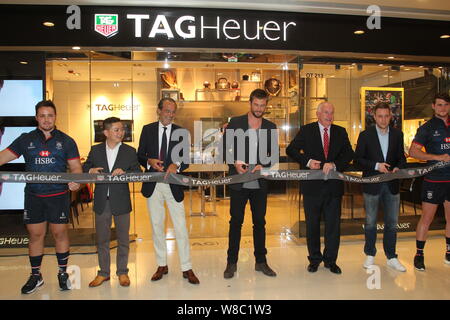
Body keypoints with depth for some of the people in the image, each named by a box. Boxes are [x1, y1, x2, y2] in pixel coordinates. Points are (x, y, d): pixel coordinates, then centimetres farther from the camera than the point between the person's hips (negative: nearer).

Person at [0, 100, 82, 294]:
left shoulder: (66, 141, 4)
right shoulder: (25, 140, 7)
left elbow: (76, 167, 1)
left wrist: (75, 180, -19)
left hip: (59, 196, -1)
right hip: (34, 196, 1)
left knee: (60, 233, 6)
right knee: (35, 235, 8)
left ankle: (63, 273, 22)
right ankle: (35, 276, 24)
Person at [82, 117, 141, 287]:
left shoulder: (130, 151, 0)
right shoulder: (95, 150, 4)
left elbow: (138, 173, -3)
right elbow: (85, 167, 11)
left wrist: (124, 172, -21)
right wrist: (91, 170, -11)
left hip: (121, 202, -1)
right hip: (101, 202, 2)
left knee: (123, 239, 9)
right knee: (102, 239, 13)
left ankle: (122, 272, 26)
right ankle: (103, 272, 29)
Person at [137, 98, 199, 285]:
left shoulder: (181, 132, 3)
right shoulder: (147, 129, 5)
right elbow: (140, 155, 6)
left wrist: (177, 165, -19)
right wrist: (149, 161, -16)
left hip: (173, 184, -1)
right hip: (153, 185, 2)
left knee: (181, 227, 0)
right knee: (157, 226, 11)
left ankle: (187, 269, 11)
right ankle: (162, 265, 26)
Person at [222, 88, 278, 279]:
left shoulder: (270, 127, 7)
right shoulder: (235, 123, 0)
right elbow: (225, 147, 0)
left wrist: (263, 165, -11)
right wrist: (235, 162, -16)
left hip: (260, 183, 3)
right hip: (238, 182, -2)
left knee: (260, 222, 11)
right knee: (236, 222, 5)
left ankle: (261, 261, 25)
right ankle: (232, 262, 18)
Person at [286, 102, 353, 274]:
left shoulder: (340, 132, 8)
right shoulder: (306, 130, 2)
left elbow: (349, 154, -1)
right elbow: (291, 150, -3)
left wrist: (334, 164, -18)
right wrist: (307, 161, -17)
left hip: (334, 185, 2)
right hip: (312, 185, -2)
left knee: (333, 224, 8)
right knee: (312, 224, 9)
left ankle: (330, 260, 24)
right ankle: (314, 259, 25)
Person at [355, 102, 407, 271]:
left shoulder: (397, 134, 6)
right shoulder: (365, 135, -3)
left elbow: (401, 157, 10)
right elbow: (358, 158, -5)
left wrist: (398, 168, -11)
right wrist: (376, 166, -18)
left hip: (392, 184, 3)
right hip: (372, 184, -2)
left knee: (392, 223, 10)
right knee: (370, 223, 10)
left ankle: (391, 257, 23)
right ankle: (370, 255, 24)